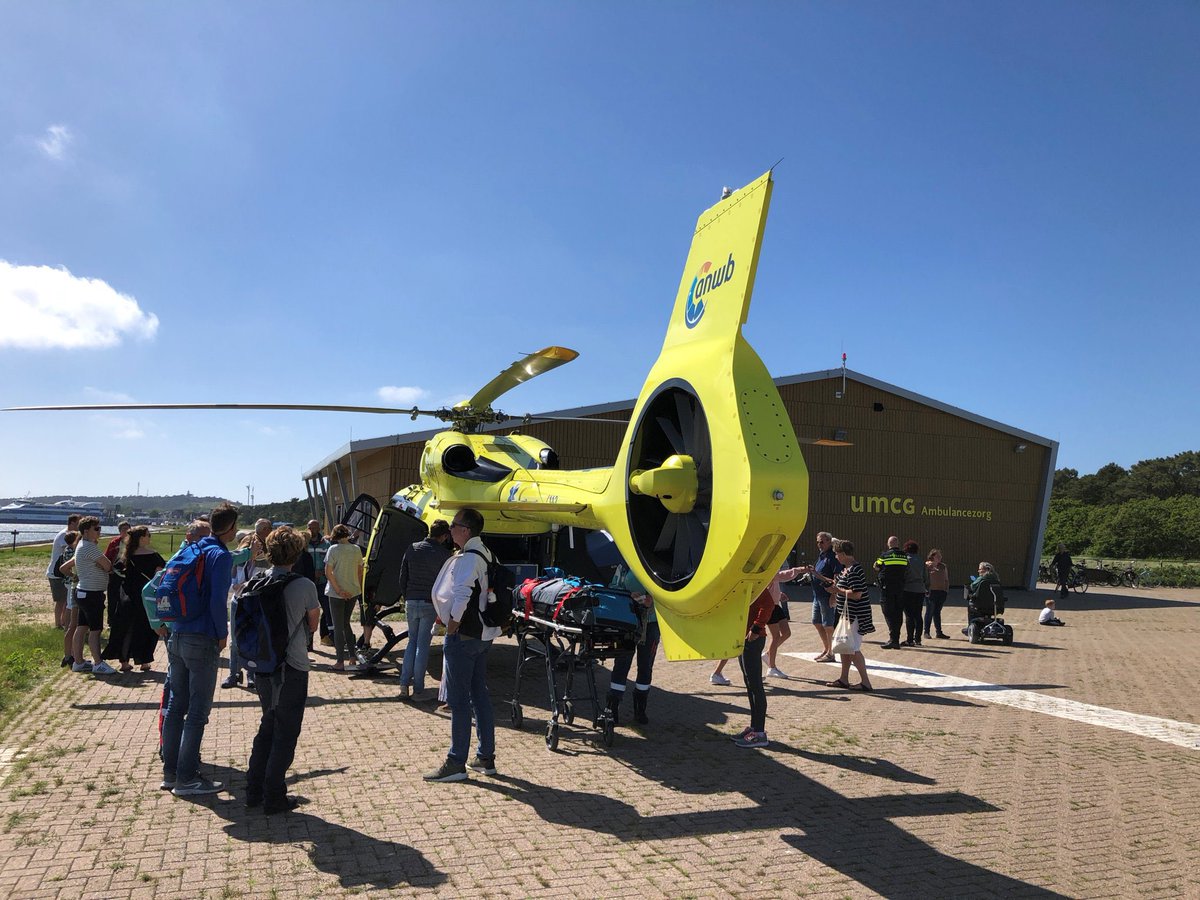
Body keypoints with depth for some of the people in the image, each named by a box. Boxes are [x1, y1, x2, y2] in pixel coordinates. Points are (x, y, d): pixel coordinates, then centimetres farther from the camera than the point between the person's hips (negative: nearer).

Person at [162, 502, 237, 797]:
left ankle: (170, 772, 23)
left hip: (177, 636, 8)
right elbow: (217, 600, -19)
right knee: (198, 711, 0)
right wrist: (223, 635, -8)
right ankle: (187, 778, 6)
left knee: (176, 705, 15)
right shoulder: (221, 556, -12)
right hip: (202, 641, -8)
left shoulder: (192, 549, 12)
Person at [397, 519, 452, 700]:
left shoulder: (412, 549, 5)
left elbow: (402, 577, 9)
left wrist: (406, 598, 16)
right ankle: (418, 689, 6)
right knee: (423, 645, 2)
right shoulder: (443, 553, -7)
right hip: (430, 604, -4)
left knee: (412, 642, 15)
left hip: (412, 602, 4)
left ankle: (404, 685, 10)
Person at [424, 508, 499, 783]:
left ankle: (456, 763, 6)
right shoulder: (486, 556, 11)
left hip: (463, 636, -9)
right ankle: (486, 758, 22)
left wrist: (453, 623, -18)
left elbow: (461, 593, -31)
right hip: (483, 634, 9)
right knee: (480, 696, 14)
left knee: (458, 700, -1)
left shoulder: (466, 559, -18)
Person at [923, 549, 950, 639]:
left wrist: (947, 589, 11)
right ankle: (926, 632, 5)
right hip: (931, 592, -6)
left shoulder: (943, 566, 14)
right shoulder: (927, 565, -5)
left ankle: (939, 632, 15)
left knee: (937, 612, 12)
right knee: (930, 612, -1)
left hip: (941, 592, 6)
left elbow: (946, 579, 20)